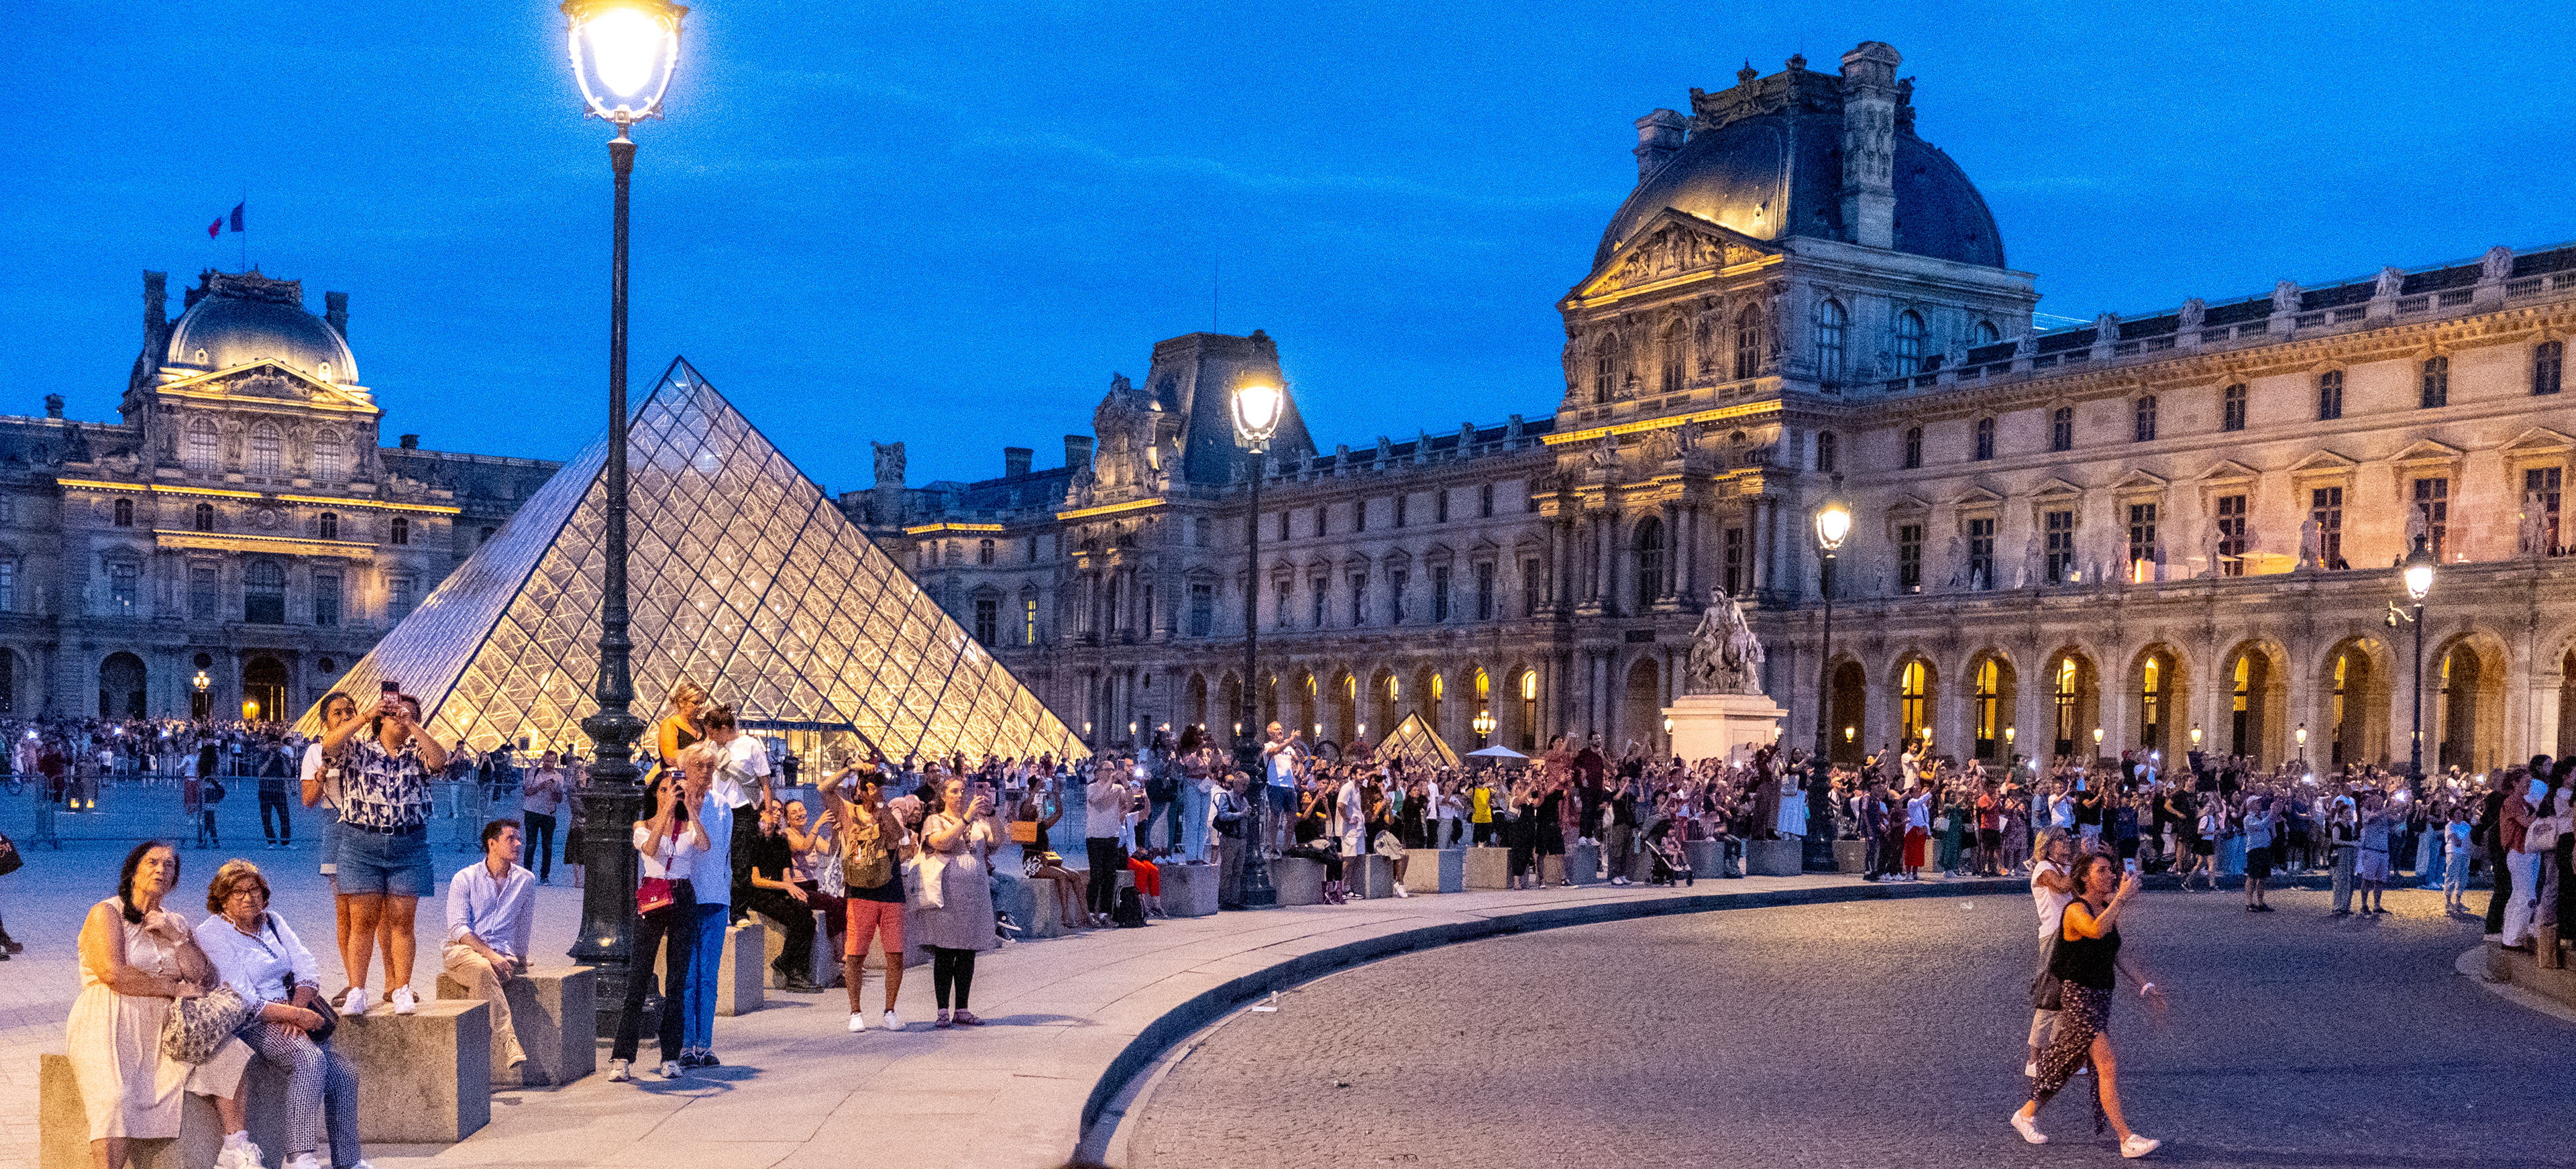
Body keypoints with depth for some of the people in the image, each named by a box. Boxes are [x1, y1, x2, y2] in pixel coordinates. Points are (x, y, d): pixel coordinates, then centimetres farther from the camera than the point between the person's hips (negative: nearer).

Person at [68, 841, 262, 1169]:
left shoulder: (175, 922, 19)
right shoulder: (106, 913, 2)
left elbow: (204, 979, 7)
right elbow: (114, 974, -14)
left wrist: (176, 936, -4)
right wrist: (175, 988, -8)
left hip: (163, 1024, 5)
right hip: (110, 1021, -5)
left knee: (228, 1051, -16)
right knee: (115, 1099, -30)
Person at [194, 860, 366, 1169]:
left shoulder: (272, 922, 15)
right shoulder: (212, 934, -6)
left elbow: (307, 967, 6)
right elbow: (243, 1002, -15)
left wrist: (297, 1008, -13)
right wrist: (295, 1015, -20)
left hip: (294, 1009, 7)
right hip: (252, 1024, -7)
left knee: (344, 1073, -11)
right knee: (310, 1058, -33)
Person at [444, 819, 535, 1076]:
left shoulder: (525, 880, 12)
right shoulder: (464, 879, 3)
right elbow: (458, 928, -7)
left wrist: (518, 961, 16)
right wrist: (490, 955, -19)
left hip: (502, 955, 2)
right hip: (461, 951, -2)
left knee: (484, 975, -34)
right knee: (483, 969, -37)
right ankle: (507, 1042, -45)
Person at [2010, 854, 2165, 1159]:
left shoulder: (2108, 911, 12)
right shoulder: (2076, 910, -14)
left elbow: (2119, 956, 18)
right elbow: (2097, 930, -37)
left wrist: (2145, 986, 12)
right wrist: (2120, 898, -32)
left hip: (2101, 997, 9)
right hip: (2078, 997, -9)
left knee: (2067, 1064, 16)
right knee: (2108, 1066, -13)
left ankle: (2027, 1114, 29)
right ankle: (2127, 1140, -12)